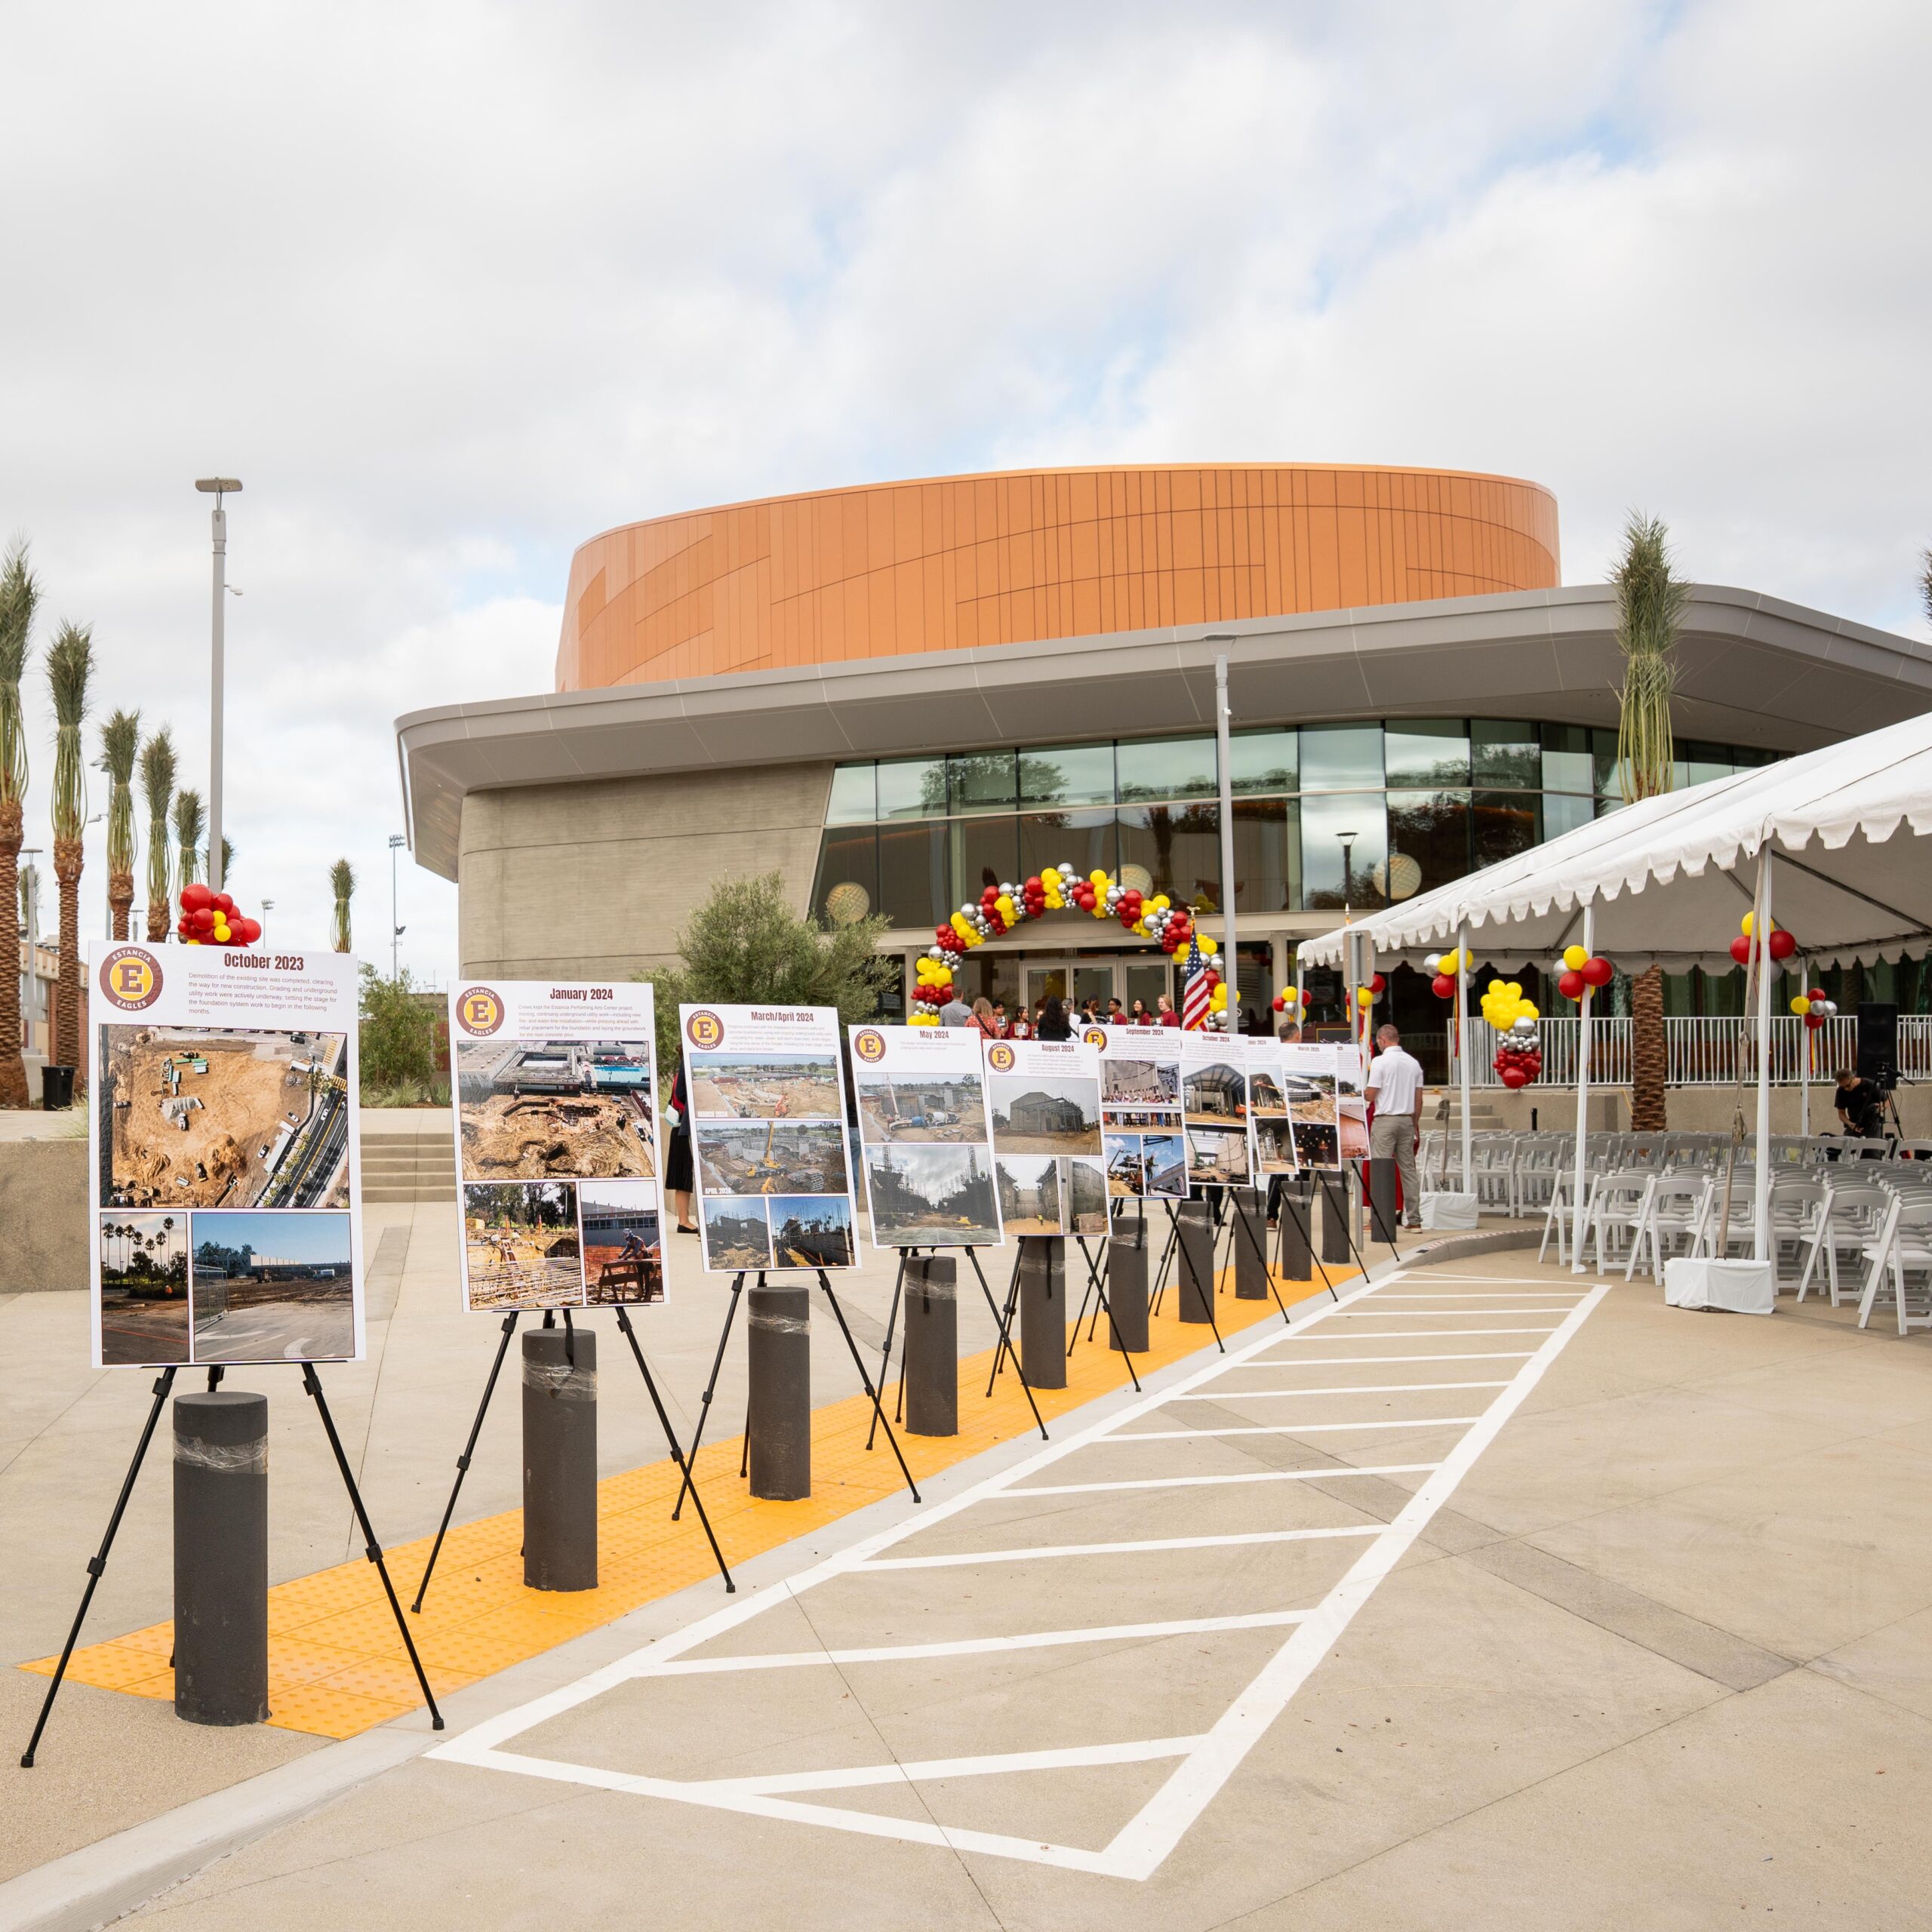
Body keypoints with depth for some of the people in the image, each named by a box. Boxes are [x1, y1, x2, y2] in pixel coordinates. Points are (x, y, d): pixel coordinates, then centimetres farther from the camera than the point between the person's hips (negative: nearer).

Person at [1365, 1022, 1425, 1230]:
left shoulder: (1380, 1061, -9)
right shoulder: (1413, 1063, 8)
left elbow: (1371, 1095, -11)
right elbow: (1419, 1099, 10)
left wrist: (1365, 1093, 12)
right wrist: (1415, 1124, 18)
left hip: (1385, 1119, -5)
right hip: (1407, 1120, 5)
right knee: (1408, 1169, 8)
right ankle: (1414, 1219, 8)